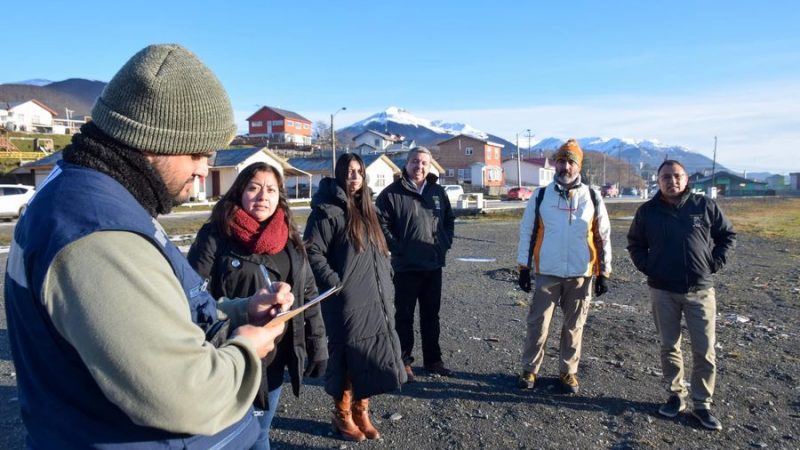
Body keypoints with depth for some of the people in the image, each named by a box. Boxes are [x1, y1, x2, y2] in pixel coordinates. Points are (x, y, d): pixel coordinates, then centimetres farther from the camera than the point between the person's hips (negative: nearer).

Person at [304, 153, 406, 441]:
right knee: (347, 360, 4)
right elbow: (312, 252, -16)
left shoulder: (365, 209, 16)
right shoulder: (328, 211, -9)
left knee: (372, 358, 12)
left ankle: (361, 413, 28)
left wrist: (385, 282, 13)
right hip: (346, 303, -7)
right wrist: (337, 284, -18)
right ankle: (342, 416, 23)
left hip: (375, 301, 7)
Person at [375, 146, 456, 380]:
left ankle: (433, 359, 27)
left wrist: (445, 243, 6)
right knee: (405, 316, 5)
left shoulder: (438, 192, 9)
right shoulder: (392, 193, -7)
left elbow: (450, 219, 18)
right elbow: (381, 224, -9)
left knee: (431, 315, 15)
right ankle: (403, 361, 17)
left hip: (434, 265, 5)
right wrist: (397, 248, -13)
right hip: (406, 267, -5)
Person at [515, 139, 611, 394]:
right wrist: (524, 268, 1)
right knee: (537, 323, 5)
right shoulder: (540, 196, 1)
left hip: (581, 275, 1)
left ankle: (568, 372, 28)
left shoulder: (592, 198, 2)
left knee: (574, 327, 12)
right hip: (547, 273, 0)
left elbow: (603, 236, 5)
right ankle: (529, 369, 21)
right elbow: (527, 232, 4)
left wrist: (604, 273, 3)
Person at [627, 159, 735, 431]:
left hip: (700, 290, -1)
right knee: (669, 347, 10)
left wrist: (715, 263, -1)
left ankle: (702, 404, 17)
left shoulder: (705, 206, -2)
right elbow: (634, 243, 14)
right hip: (662, 291, 1)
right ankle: (676, 396, 26)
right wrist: (646, 266, 2)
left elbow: (728, 235, 9)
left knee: (705, 351, 2)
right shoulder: (647, 211, 1)